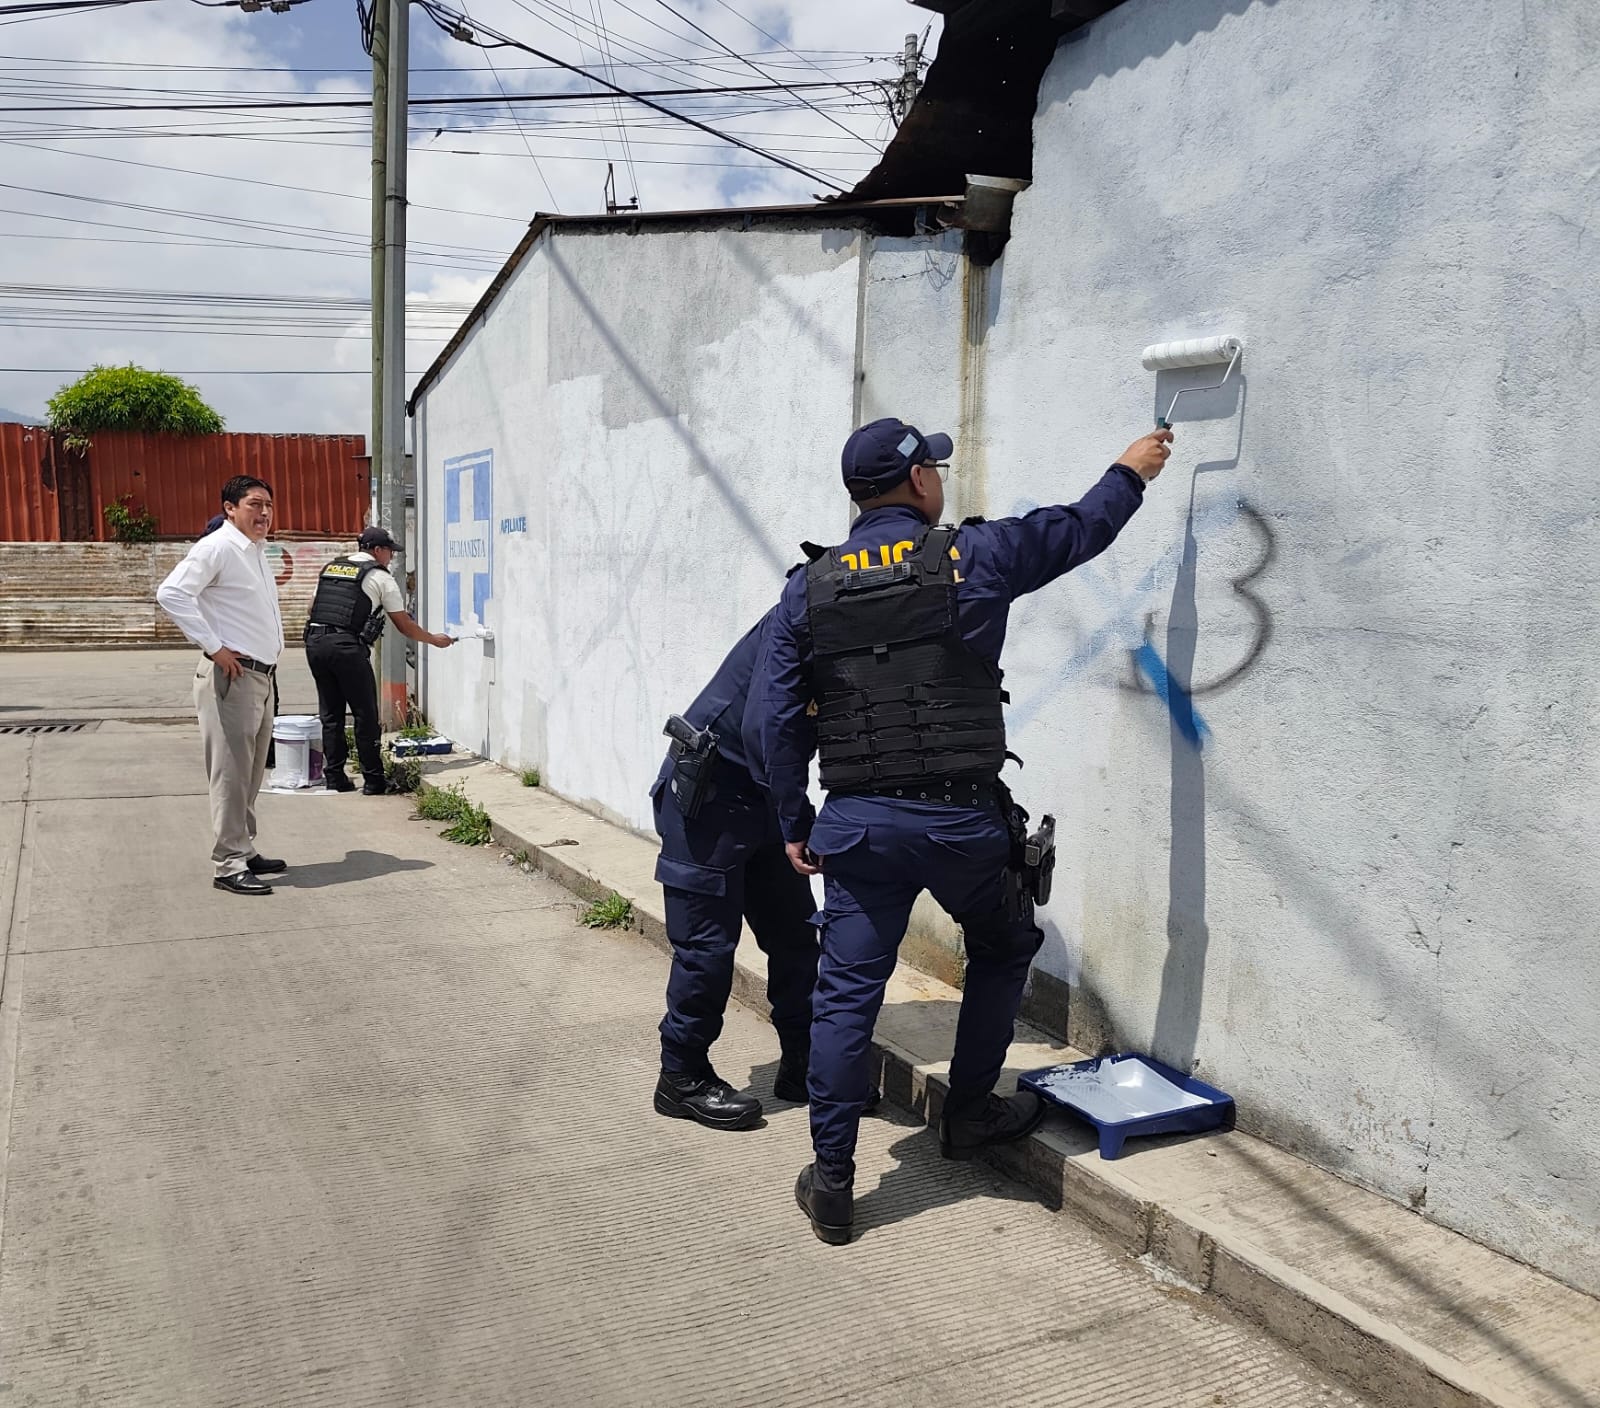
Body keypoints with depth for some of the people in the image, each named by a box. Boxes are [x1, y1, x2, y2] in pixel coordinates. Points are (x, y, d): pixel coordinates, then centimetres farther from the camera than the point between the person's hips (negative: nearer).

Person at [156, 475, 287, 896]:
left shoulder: (256, 552, 17)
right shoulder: (217, 547, -11)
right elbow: (171, 593, -22)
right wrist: (214, 647, -22)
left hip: (262, 676, 9)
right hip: (233, 676, -9)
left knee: (251, 772, 14)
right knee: (231, 773, -7)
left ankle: (244, 851, 24)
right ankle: (229, 864, -3)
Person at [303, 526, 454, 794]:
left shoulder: (329, 568, 20)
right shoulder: (380, 578, 3)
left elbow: (311, 610, 20)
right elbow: (404, 625, 6)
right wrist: (434, 639, 18)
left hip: (314, 643, 6)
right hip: (347, 646, -6)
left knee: (331, 714, 13)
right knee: (365, 715, 2)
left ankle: (334, 777, 15)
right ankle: (373, 780, 4)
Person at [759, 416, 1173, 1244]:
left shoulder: (809, 590, 4)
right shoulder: (971, 556, -2)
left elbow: (781, 721, 3)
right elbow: (1077, 530, 13)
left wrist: (794, 827, 13)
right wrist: (1131, 471, 32)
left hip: (858, 824, 2)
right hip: (960, 819, -2)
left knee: (846, 997, 7)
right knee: (1003, 950, 25)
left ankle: (832, 1182, 13)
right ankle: (970, 1112, 34)